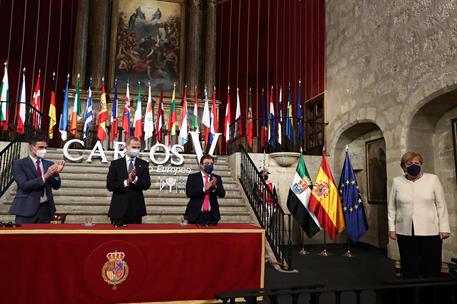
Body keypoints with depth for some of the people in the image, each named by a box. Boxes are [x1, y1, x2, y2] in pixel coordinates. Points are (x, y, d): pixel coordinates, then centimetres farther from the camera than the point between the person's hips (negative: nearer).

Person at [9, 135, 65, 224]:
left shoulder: (49, 164, 11)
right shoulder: (19, 164, -2)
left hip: (45, 208, 4)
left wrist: (56, 173, -15)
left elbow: (56, 186, 5)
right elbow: (24, 185, -15)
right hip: (27, 208, -4)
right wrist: (45, 177, -27)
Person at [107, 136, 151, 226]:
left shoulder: (143, 164, 7)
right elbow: (109, 185, -3)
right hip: (119, 208, -1)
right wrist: (126, 182, -18)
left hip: (136, 208, 1)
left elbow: (147, 185, -2)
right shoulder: (115, 164, 5)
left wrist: (135, 179, -20)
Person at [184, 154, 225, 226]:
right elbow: (188, 193, -10)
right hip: (195, 214, -2)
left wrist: (215, 186, -20)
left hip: (212, 215, 2)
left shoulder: (217, 178, 9)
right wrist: (204, 189, -21)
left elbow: (222, 194, -1)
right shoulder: (192, 177, 2)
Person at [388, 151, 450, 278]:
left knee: (432, 270, 3)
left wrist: (444, 228, -1)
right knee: (409, 270, 7)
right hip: (405, 232, 1)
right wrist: (391, 228, 4)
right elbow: (391, 207, 7)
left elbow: (441, 205, 3)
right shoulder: (397, 181, 4)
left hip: (430, 231, -1)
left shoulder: (432, 179, 2)